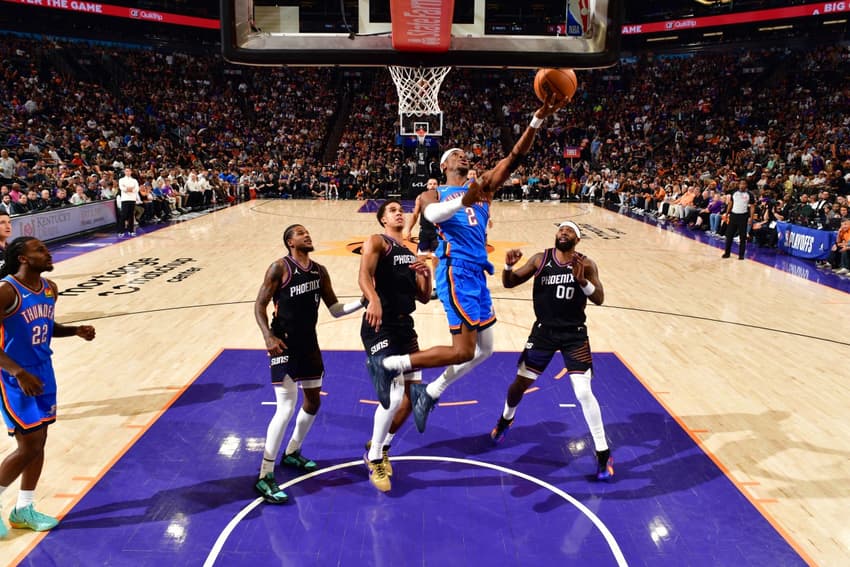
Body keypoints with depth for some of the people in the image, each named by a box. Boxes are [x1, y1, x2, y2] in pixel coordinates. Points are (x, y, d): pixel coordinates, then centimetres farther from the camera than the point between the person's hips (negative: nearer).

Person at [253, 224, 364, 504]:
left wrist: (363, 302, -3)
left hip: (309, 343, 7)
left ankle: (292, 453, 39)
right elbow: (260, 304, -10)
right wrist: (268, 336, -23)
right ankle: (265, 476, -4)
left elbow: (335, 309, 11)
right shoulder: (280, 268, -10)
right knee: (286, 408, -13)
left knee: (313, 402, 17)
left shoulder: (320, 271, 8)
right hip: (284, 344, -7)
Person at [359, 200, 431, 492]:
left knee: (412, 397, 11)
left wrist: (427, 274, -4)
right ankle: (374, 458, 7)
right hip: (380, 328, -8)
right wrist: (374, 299, -44)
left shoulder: (411, 253, 18)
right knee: (393, 397, -16)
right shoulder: (376, 242, -4)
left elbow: (424, 297, 16)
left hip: (405, 326, 8)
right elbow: (364, 275, -24)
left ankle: (381, 449, 31)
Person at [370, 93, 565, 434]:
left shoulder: (483, 186, 18)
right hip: (456, 271, -7)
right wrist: (463, 201, -40)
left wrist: (539, 118, -6)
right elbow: (432, 214, -22)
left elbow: (515, 157, 5)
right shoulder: (433, 195, 4)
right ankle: (386, 364, -3)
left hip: (477, 273, 7)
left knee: (484, 349, 14)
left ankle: (429, 393, 24)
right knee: (463, 351, -13)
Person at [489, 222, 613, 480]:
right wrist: (508, 266, -23)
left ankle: (603, 452, 6)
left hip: (574, 334, -2)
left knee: (584, 392, -9)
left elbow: (599, 299, -13)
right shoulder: (540, 259, -2)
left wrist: (581, 280, -30)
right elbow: (509, 283, -2)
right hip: (544, 331, 2)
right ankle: (506, 419, 42)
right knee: (520, 383, 9)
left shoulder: (586, 264, -5)